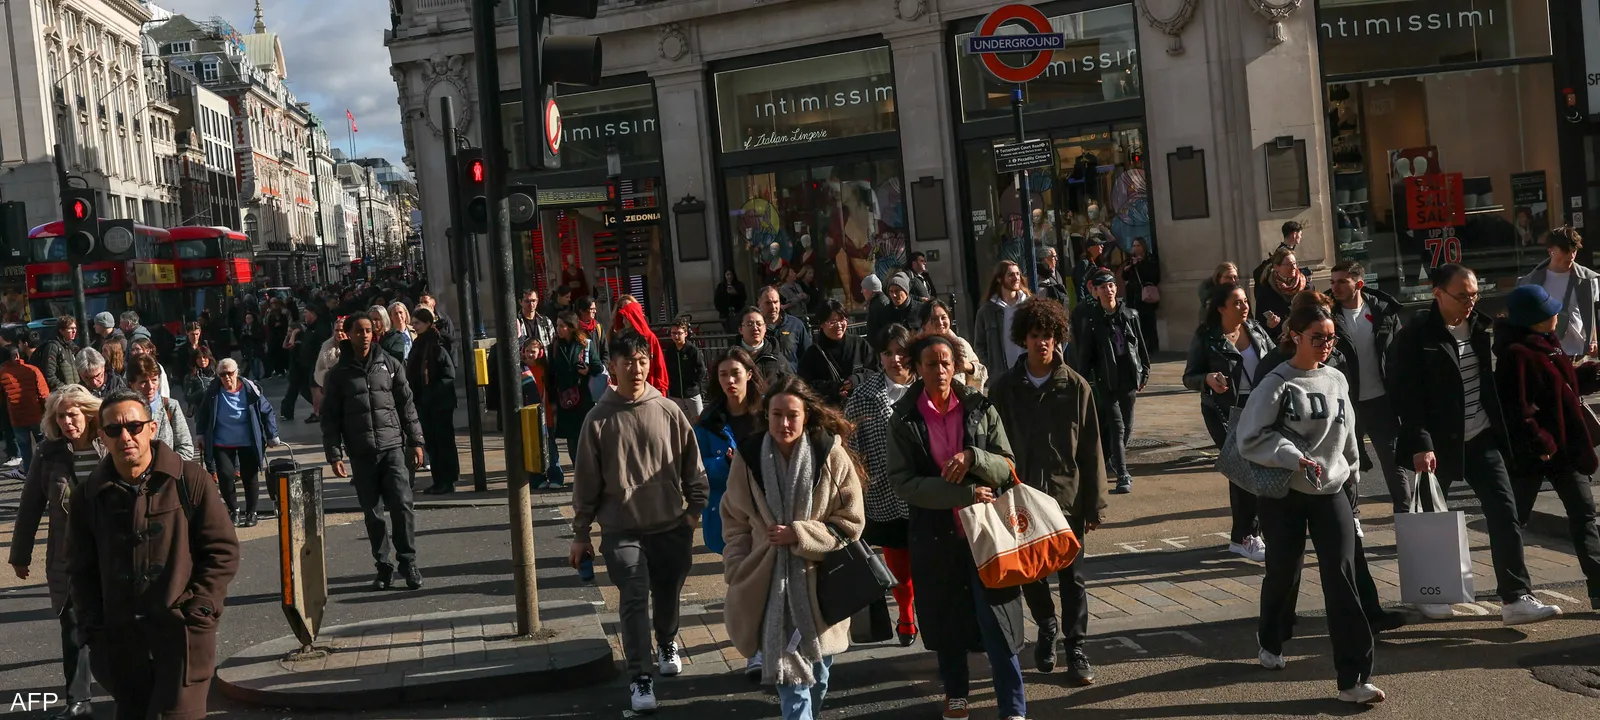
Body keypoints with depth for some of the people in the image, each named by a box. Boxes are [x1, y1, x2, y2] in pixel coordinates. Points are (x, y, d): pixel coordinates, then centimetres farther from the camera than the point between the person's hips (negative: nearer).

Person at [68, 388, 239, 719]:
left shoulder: (190, 479, -5)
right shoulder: (89, 494, 5)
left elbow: (223, 550, -2)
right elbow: (81, 569, 13)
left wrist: (197, 610, -10)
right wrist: (92, 628, 3)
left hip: (184, 633, -4)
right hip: (120, 638, 4)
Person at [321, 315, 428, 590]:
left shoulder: (390, 365, 7)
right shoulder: (339, 374, 6)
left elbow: (407, 405, 9)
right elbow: (330, 418, 5)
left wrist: (415, 441, 4)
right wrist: (334, 454, -3)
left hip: (393, 447, -1)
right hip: (360, 454, 1)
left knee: (402, 505, -10)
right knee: (372, 514, 5)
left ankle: (408, 561, 1)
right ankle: (383, 566, 14)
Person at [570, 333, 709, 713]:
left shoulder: (669, 412, -2)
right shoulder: (598, 420, -5)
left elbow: (692, 465, 5)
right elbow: (586, 480, 0)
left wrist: (695, 508, 0)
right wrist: (581, 533, 2)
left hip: (671, 526, 2)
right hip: (622, 530, -2)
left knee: (667, 595, 14)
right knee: (635, 600, -10)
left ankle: (668, 643, 45)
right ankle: (640, 678, -1)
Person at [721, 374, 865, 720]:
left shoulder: (832, 455, -10)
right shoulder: (749, 457, -5)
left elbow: (851, 523, -5)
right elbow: (735, 523, 6)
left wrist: (799, 535, -15)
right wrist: (738, 575, -1)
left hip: (819, 581, 0)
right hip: (771, 581, 0)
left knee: (818, 674, 16)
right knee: (791, 674, -5)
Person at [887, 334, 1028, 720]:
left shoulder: (981, 409, 1)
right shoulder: (904, 420, -2)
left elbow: (1007, 469, 0)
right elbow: (903, 483, -11)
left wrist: (972, 457, -20)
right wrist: (965, 493, -18)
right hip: (935, 533, 1)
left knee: (997, 623, -3)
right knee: (945, 620, 13)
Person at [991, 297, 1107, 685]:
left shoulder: (1076, 387, -5)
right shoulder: (1006, 388, -2)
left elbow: (1091, 450, -3)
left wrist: (1094, 505, -4)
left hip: (1066, 496, -1)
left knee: (1072, 576, 4)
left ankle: (1076, 649, 15)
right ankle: (1047, 628, 37)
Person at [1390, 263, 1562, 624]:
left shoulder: (1479, 326, 5)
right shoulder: (1415, 336, -13)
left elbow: (1488, 378, 13)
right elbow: (1407, 396, -16)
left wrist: (1498, 426, 9)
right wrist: (1420, 445, -22)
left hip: (1481, 438, 5)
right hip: (1438, 443, -5)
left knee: (1505, 512, -3)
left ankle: (1517, 598, -1)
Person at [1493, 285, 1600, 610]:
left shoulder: (1548, 344, 9)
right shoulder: (1516, 355, -22)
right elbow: (1514, 408, -26)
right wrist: (1538, 442, -23)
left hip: (1564, 447, 9)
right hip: (1532, 452, -9)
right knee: (1517, 517, 6)